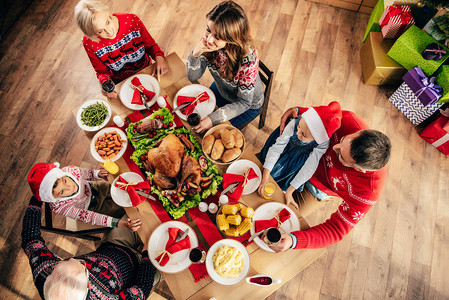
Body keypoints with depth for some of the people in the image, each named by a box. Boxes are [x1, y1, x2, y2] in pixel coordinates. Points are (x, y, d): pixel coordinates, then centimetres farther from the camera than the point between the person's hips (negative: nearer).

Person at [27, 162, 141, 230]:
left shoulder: (70, 170, -30)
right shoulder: (59, 206, -37)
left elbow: (87, 173, -8)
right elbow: (87, 217, -37)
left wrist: (98, 173, -31)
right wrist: (119, 223, -48)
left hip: (95, 188, 4)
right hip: (91, 208, -3)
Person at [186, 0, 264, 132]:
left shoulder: (248, 59, -39)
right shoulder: (207, 39, -24)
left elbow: (243, 103, -28)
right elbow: (192, 77, -16)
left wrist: (213, 119, -37)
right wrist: (195, 54, -37)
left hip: (248, 105, -5)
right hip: (220, 90, 5)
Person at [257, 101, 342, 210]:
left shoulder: (322, 145, -37)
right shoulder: (294, 123, -38)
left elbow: (308, 169, -29)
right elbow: (276, 148, -35)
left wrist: (289, 192, -27)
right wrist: (265, 178, -39)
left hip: (300, 158, -1)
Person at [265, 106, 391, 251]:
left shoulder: (368, 192, -40)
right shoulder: (350, 120, -34)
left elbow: (336, 230, -32)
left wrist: (293, 241, -47)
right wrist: (298, 111, -32)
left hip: (314, 189, -2)